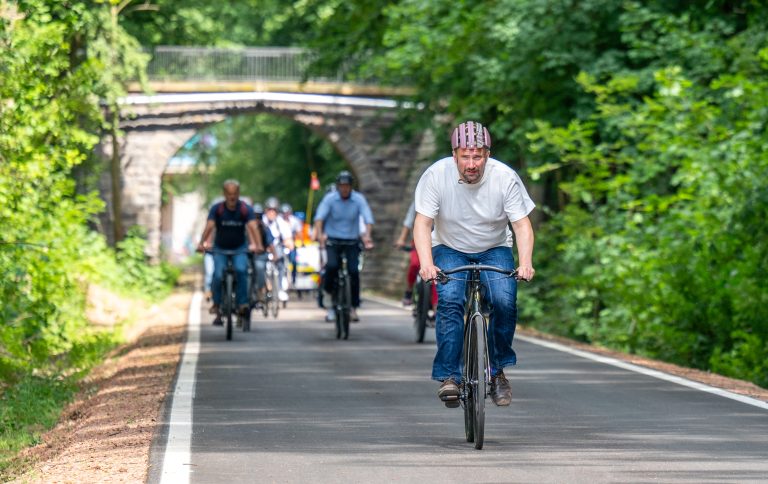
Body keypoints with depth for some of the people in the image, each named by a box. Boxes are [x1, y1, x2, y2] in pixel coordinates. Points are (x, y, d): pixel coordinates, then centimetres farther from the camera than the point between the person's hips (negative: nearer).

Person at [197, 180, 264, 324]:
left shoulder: (246, 209, -13)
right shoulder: (217, 209, -13)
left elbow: (252, 227, -26)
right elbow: (209, 226, -26)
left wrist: (258, 245, -43)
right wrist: (202, 243, -43)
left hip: (239, 248, 0)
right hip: (220, 248, 0)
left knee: (241, 270, -28)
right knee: (218, 275, -19)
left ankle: (242, 303, -20)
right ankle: (217, 304, 2)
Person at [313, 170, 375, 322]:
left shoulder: (359, 199, -7)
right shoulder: (330, 198, -9)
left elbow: (368, 218, -17)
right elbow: (319, 217, -21)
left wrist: (367, 235, -36)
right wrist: (319, 233, -39)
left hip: (351, 241, 1)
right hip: (332, 240, -1)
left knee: (354, 271, -13)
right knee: (332, 266, -26)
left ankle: (354, 308, -2)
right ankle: (329, 292, -1)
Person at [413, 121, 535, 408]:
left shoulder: (505, 178, -19)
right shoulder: (436, 176, -20)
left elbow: (522, 225, -19)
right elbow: (422, 223, -22)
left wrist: (526, 263, -36)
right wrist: (426, 263, -38)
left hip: (495, 250, 1)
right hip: (450, 249, 0)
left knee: (504, 300, -24)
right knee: (449, 300, -27)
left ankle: (497, 370, -5)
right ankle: (449, 376, -22)